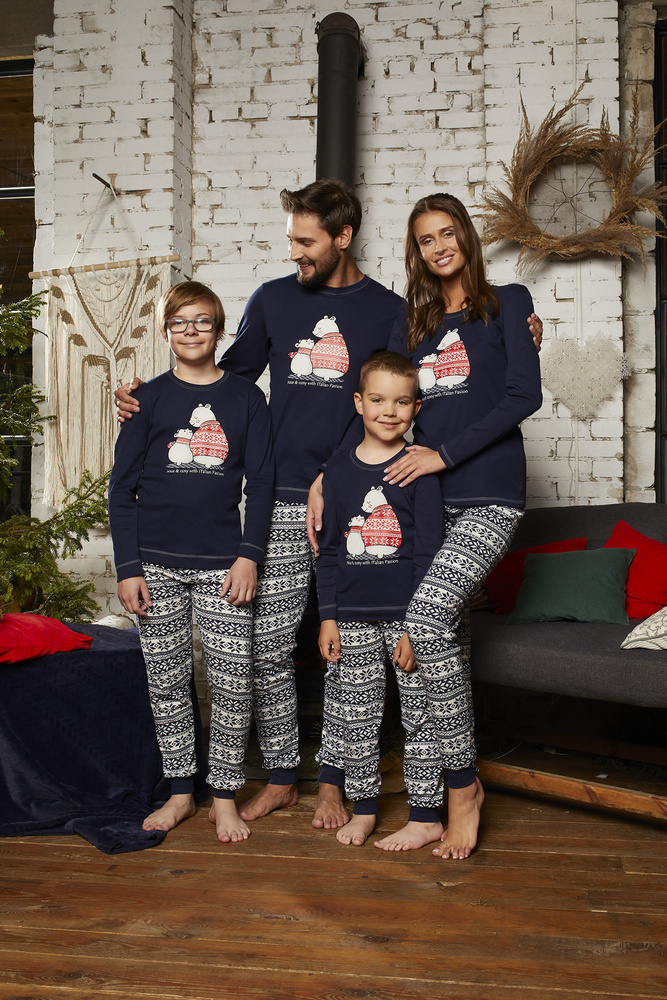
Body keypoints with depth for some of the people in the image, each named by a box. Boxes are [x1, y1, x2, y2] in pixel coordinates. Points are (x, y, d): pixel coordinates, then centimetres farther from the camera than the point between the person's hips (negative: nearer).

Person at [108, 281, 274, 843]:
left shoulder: (246, 398, 6)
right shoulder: (149, 398, 6)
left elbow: (261, 485, 5)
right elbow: (123, 488, 5)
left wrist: (248, 555, -5)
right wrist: (128, 568, -2)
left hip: (222, 564, -1)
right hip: (156, 564, 1)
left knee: (234, 683, -2)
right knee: (167, 682, 7)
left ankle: (225, 797, 13)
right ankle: (181, 792, 22)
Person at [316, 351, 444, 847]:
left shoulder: (420, 469, -5)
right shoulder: (339, 469, 5)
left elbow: (429, 550, -7)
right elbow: (329, 550, 8)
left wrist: (417, 625, -11)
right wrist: (328, 616, 3)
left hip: (409, 615, -3)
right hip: (354, 616, 3)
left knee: (420, 713, 5)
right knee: (356, 715, 11)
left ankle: (424, 812, 19)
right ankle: (363, 807, 26)